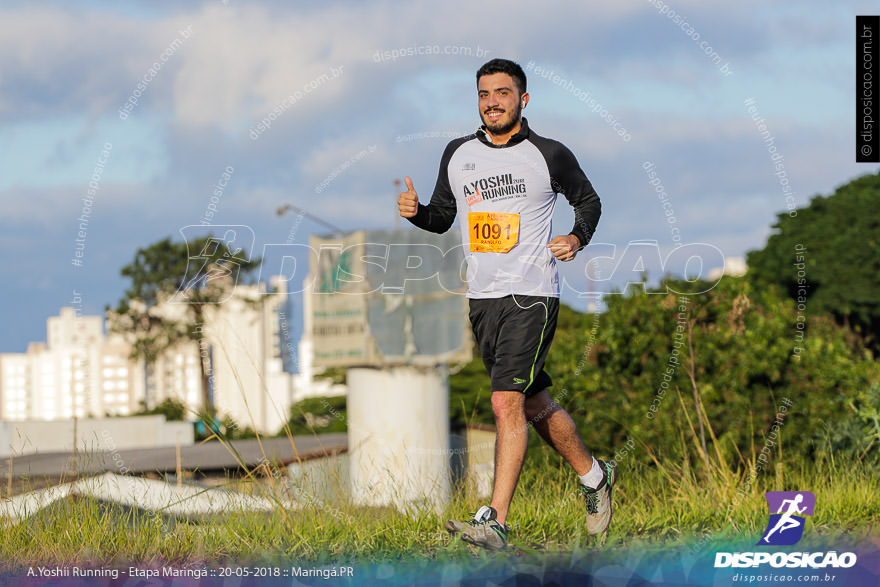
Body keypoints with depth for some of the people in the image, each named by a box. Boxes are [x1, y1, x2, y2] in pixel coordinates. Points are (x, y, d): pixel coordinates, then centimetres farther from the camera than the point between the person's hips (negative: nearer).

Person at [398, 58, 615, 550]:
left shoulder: (550, 155, -2)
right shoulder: (458, 154, 9)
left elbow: (589, 200, 12)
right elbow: (443, 217, 18)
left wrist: (578, 238, -7)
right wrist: (415, 211, -4)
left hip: (532, 295, -6)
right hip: (482, 298, 6)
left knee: (507, 401, -18)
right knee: (535, 405, 14)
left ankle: (496, 522, -20)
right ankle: (594, 476, 36)